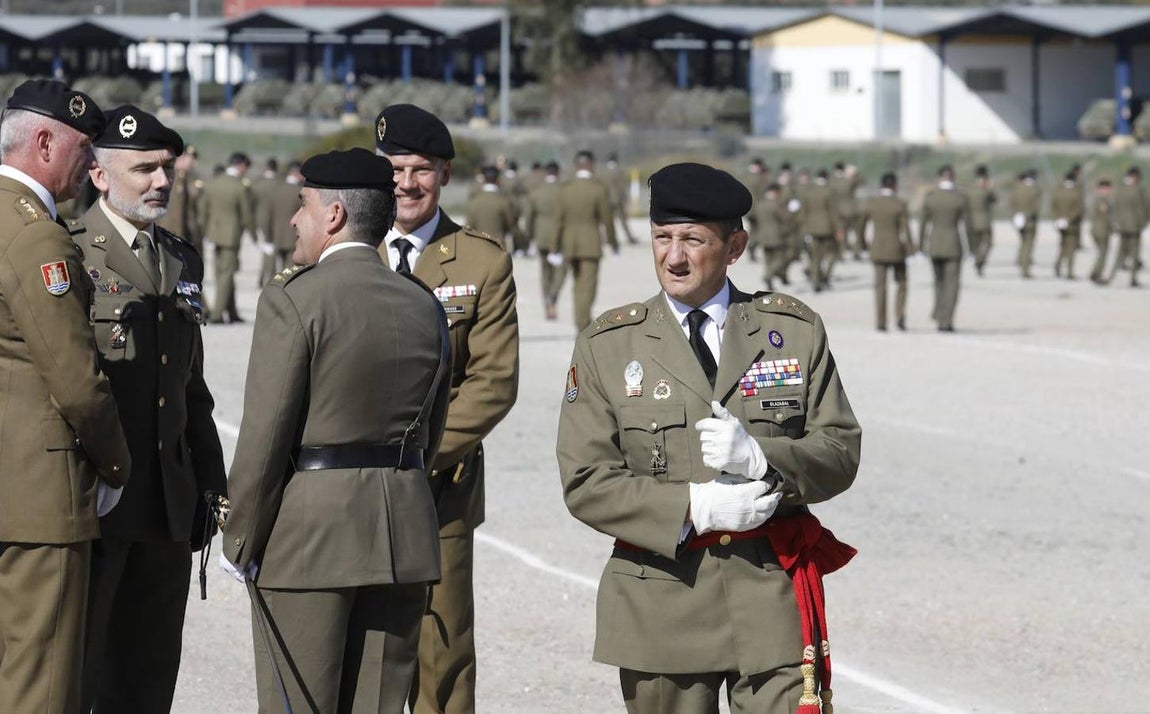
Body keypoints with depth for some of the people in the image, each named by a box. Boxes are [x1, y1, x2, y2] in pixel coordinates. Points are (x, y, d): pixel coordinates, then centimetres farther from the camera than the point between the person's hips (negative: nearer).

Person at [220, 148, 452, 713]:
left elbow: (264, 438, -13)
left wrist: (240, 543, -5)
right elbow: (430, 433, 13)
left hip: (306, 537, -6)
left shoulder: (293, 300, -11)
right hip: (402, 538, 6)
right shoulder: (424, 306, 9)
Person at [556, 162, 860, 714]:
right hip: (661, 601, 0)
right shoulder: (606, 346, 4)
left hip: (771, 589, 0)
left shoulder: (795, 331, 7)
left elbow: (840, 452, 4)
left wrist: (761, 458, -16)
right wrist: (692, 507, -16)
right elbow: (585, 482, -2)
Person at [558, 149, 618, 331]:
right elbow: (607, 219, -6)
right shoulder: (598, 189, -9)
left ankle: (583, 322, 21)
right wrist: (613, 242, 7)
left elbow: (559, 220, 1)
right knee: (588, 286, -3)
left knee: (579, 286, 17)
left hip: (569, 245, 4)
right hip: (590, 245, -4)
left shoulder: (565, 189, 1)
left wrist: (557, 247, 5)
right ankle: (582, 324, -11)